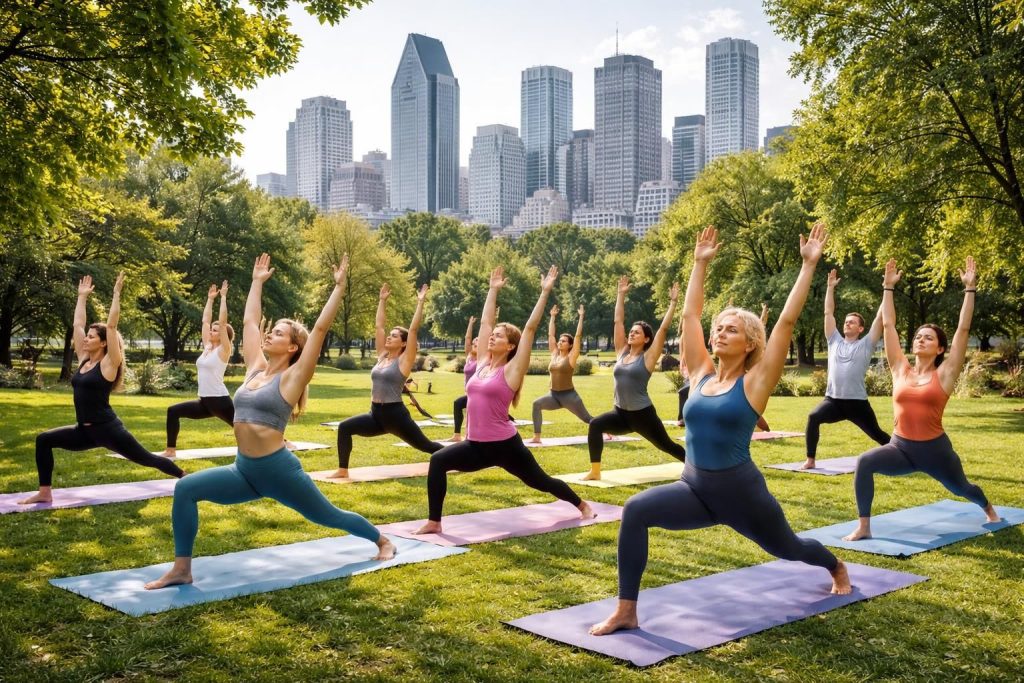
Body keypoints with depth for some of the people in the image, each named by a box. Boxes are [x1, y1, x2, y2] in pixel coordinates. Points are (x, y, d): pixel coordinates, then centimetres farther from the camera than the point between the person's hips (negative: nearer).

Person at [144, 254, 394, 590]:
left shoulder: (292, 377, -8)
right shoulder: (256, 369, 9)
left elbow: (321, 328, -13)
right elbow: (249, 322, 18)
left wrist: (339, 286, -12)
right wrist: (257, 282, 24)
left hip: (279, 470, -6)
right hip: (244, 471, 6)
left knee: (329, 516, 12)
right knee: (185, 489, -12)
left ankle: (382, 541, 38)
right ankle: (181, 569, -6)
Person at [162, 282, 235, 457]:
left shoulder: (223, 350, -8)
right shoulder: (207, 347, 11)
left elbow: (222, 322, -16)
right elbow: (205, 320, 15)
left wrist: (223, 297, -13)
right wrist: (210, 299, 17)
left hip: (220, 400, -7)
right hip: (205, 401, 8)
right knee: (173, 412, -1)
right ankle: (171, 450, 2)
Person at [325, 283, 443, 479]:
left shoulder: (404, 361, -8)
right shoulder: (382, 356, 9)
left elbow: (413, 329, -14)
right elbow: (379, 326, 12)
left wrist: (420, 303, -14)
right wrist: (382, 301, 12)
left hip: (396, 415, -6)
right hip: (376, 414, 6)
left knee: (425, 445, 8)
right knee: (344, 428, -10)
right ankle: (343, 470, -5)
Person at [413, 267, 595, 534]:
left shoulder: (511, 370, -9)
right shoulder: (483, 363, 7)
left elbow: (530, 329, -12)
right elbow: (485, 322, 13)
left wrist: (545, 292, -13)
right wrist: (493, 290, 17)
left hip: (505, 445, -5)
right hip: (477, 445, 5)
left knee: (540, 481, 13)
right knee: (438, 461, -15)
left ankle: (583, 506, 38)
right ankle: (433, 522, -8)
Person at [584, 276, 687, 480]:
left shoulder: (648, 357, -8)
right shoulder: (622, 352, 5)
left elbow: (664, 328, -12)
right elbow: (618, 321, 7)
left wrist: (673, 302, -12)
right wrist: (621, 295, 8)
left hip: (642, 415, -4)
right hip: (620, 413, 4)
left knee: (667, 445, 11)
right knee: (595, 425, -22)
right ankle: (595, 471, -18)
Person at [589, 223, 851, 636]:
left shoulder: (754, 382, -9)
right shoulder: (701, 375, 3)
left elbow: (787, 322, -13)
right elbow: (690, 314, 7)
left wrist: (808, 265, -13)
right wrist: (700, 263, 11)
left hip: (741, 491, -3)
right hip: (695, 489, 3)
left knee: (787, 548, 23)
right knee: (636, 511, -25)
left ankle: (837, 567, 60)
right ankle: (626, 612, -16)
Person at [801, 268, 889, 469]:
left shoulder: (866, 345, 3)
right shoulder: (835, 341, 12)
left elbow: (880, 317, -1)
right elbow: (828, 313, 15)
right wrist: (830, 288, 14)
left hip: (857, 402, -2)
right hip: (833, 400, 2)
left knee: (877, 434, 9)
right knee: (813, 417, -25)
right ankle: (810, 460, -17)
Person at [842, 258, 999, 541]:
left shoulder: (944, 374, -6)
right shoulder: (901, 370, 1)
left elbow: (963, 329, -10)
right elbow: (888, 325, 3)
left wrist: (970, 289, -12)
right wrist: (888, 287, 4)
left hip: (934, 449, -1)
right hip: (900, 447, 1)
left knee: (961, 488, 25)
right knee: (864, 463, -29)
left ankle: (989, 509, 62)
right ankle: (863, 527, -21)